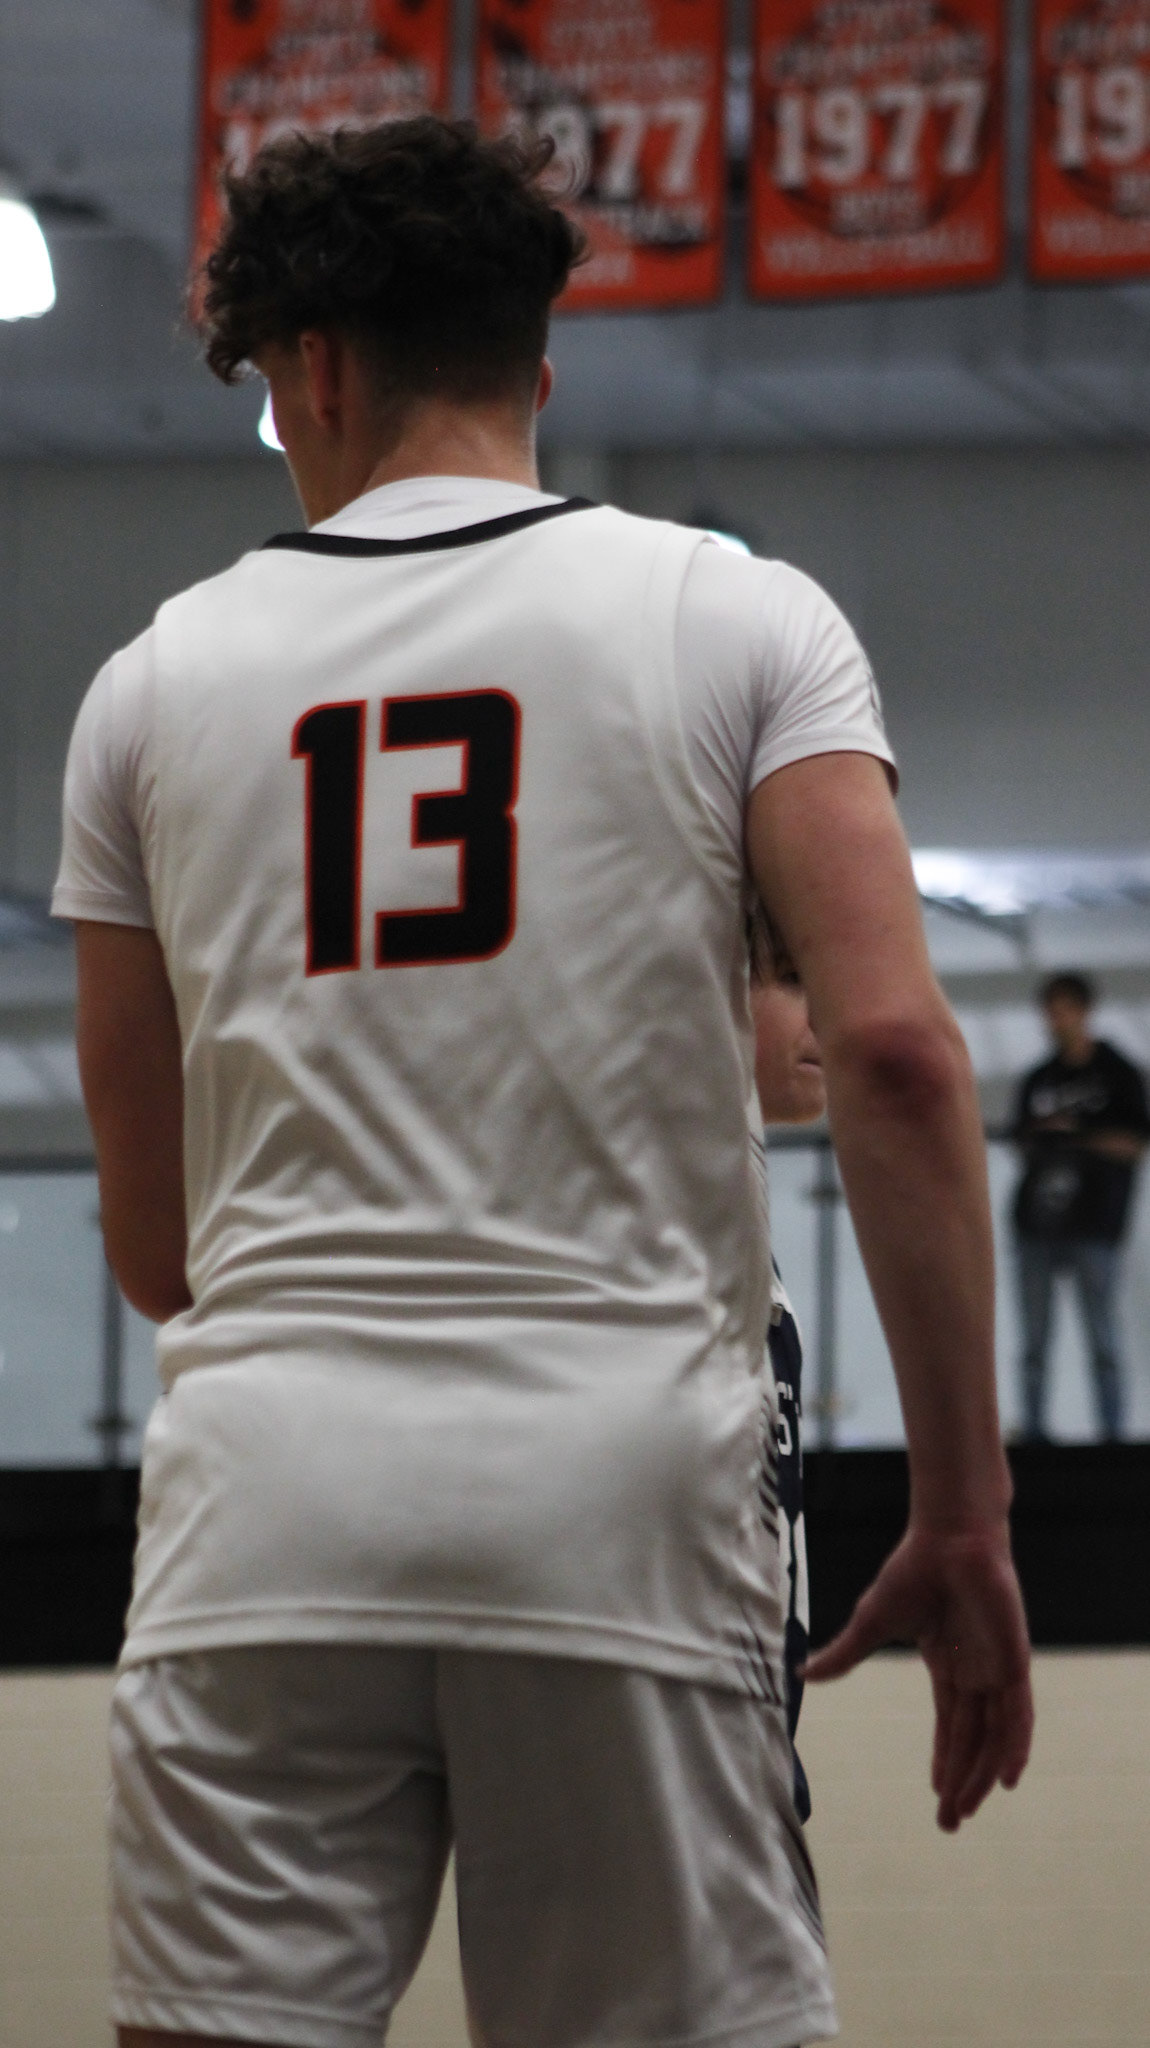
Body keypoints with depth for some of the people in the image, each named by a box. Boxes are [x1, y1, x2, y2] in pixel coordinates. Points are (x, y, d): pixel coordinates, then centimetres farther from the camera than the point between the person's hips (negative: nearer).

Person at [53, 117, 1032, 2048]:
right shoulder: (736, 618, 6)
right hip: (618, 1490, -1)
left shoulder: (160, 675, 12)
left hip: (265, 1490, 1)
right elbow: (892, 1049, -7)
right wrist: (963, 1516, -4)